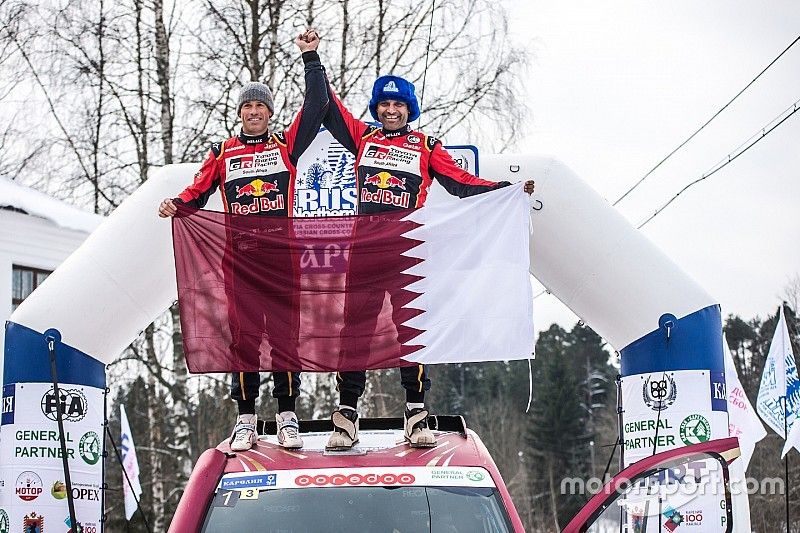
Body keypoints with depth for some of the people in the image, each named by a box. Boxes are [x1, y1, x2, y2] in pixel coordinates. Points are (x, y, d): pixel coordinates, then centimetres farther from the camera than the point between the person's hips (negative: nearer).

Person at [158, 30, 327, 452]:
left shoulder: (286, 145, 10)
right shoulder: (223, 154, 13)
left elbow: (316, 106, 5)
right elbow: (198, 192, 11)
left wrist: (310, 57, 5)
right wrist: (176, 205, -9)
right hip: (239, 255, 1)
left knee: (285, 330, -2)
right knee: (242, 331, -1)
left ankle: (287, 415, 2)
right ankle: (246, 418, 3)